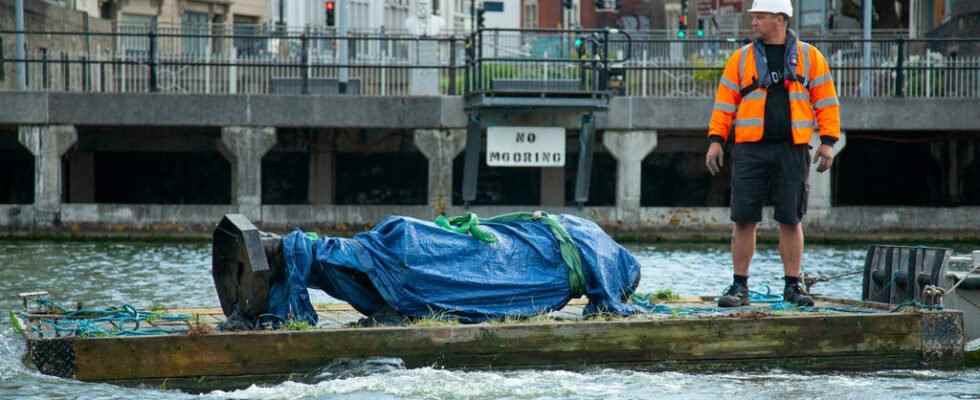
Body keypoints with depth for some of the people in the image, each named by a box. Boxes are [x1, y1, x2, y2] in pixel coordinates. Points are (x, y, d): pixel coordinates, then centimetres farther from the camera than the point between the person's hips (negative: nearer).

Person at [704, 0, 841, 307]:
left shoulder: (809, 57, 6)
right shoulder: (741, 59, 8)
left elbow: (826, 101, 5)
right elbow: (725, 103, 8)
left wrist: (828, 141, -3)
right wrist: (715, 140, -2)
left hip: (792, 151, -1)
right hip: (750, 150, 1)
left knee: (791, 220, 2)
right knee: (744, 220, -1)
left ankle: (793, 287, 11)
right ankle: (739, 287, 5)